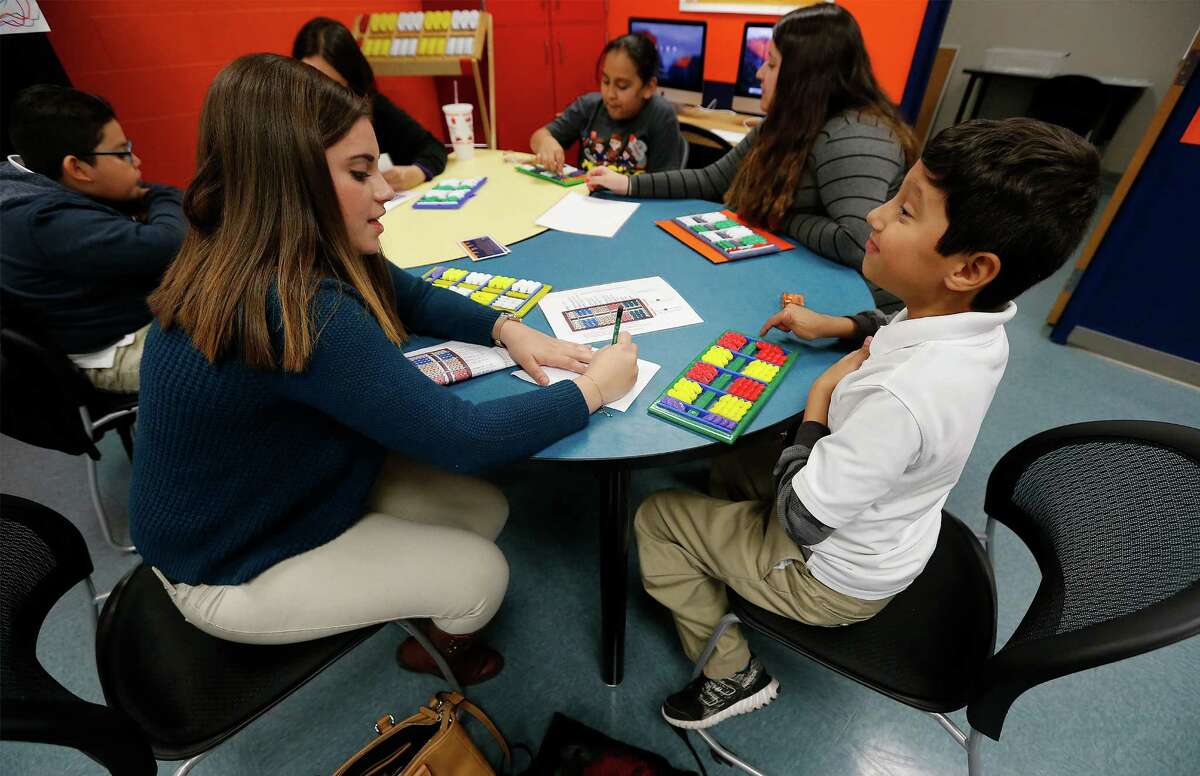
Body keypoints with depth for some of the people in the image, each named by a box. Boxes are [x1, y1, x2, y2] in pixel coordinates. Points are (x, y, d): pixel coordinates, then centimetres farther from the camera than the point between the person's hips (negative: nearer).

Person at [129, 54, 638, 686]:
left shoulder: (277, 256, -10)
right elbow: (463, 439, -37)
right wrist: (593, 389, -24)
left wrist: (509, 329, -13)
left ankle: (431, 622, 34)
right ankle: (448, 649, 36)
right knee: (482, 574, -1)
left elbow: (410, 296, 3)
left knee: (485, 508, 4)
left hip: (265, 495, 7)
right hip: (235, 571, -7)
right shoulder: (295, 310, -38)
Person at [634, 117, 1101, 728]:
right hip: (891, 539, 8)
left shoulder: (899, 398, -41)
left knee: (655, 517, 2)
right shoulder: (978, 323, -15)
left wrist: (819, 400, -20)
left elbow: (802, 520, -29)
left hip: (834, 580, -7)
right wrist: (834, 326, -1)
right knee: (732, 460, 23)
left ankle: (731, 675, 15)